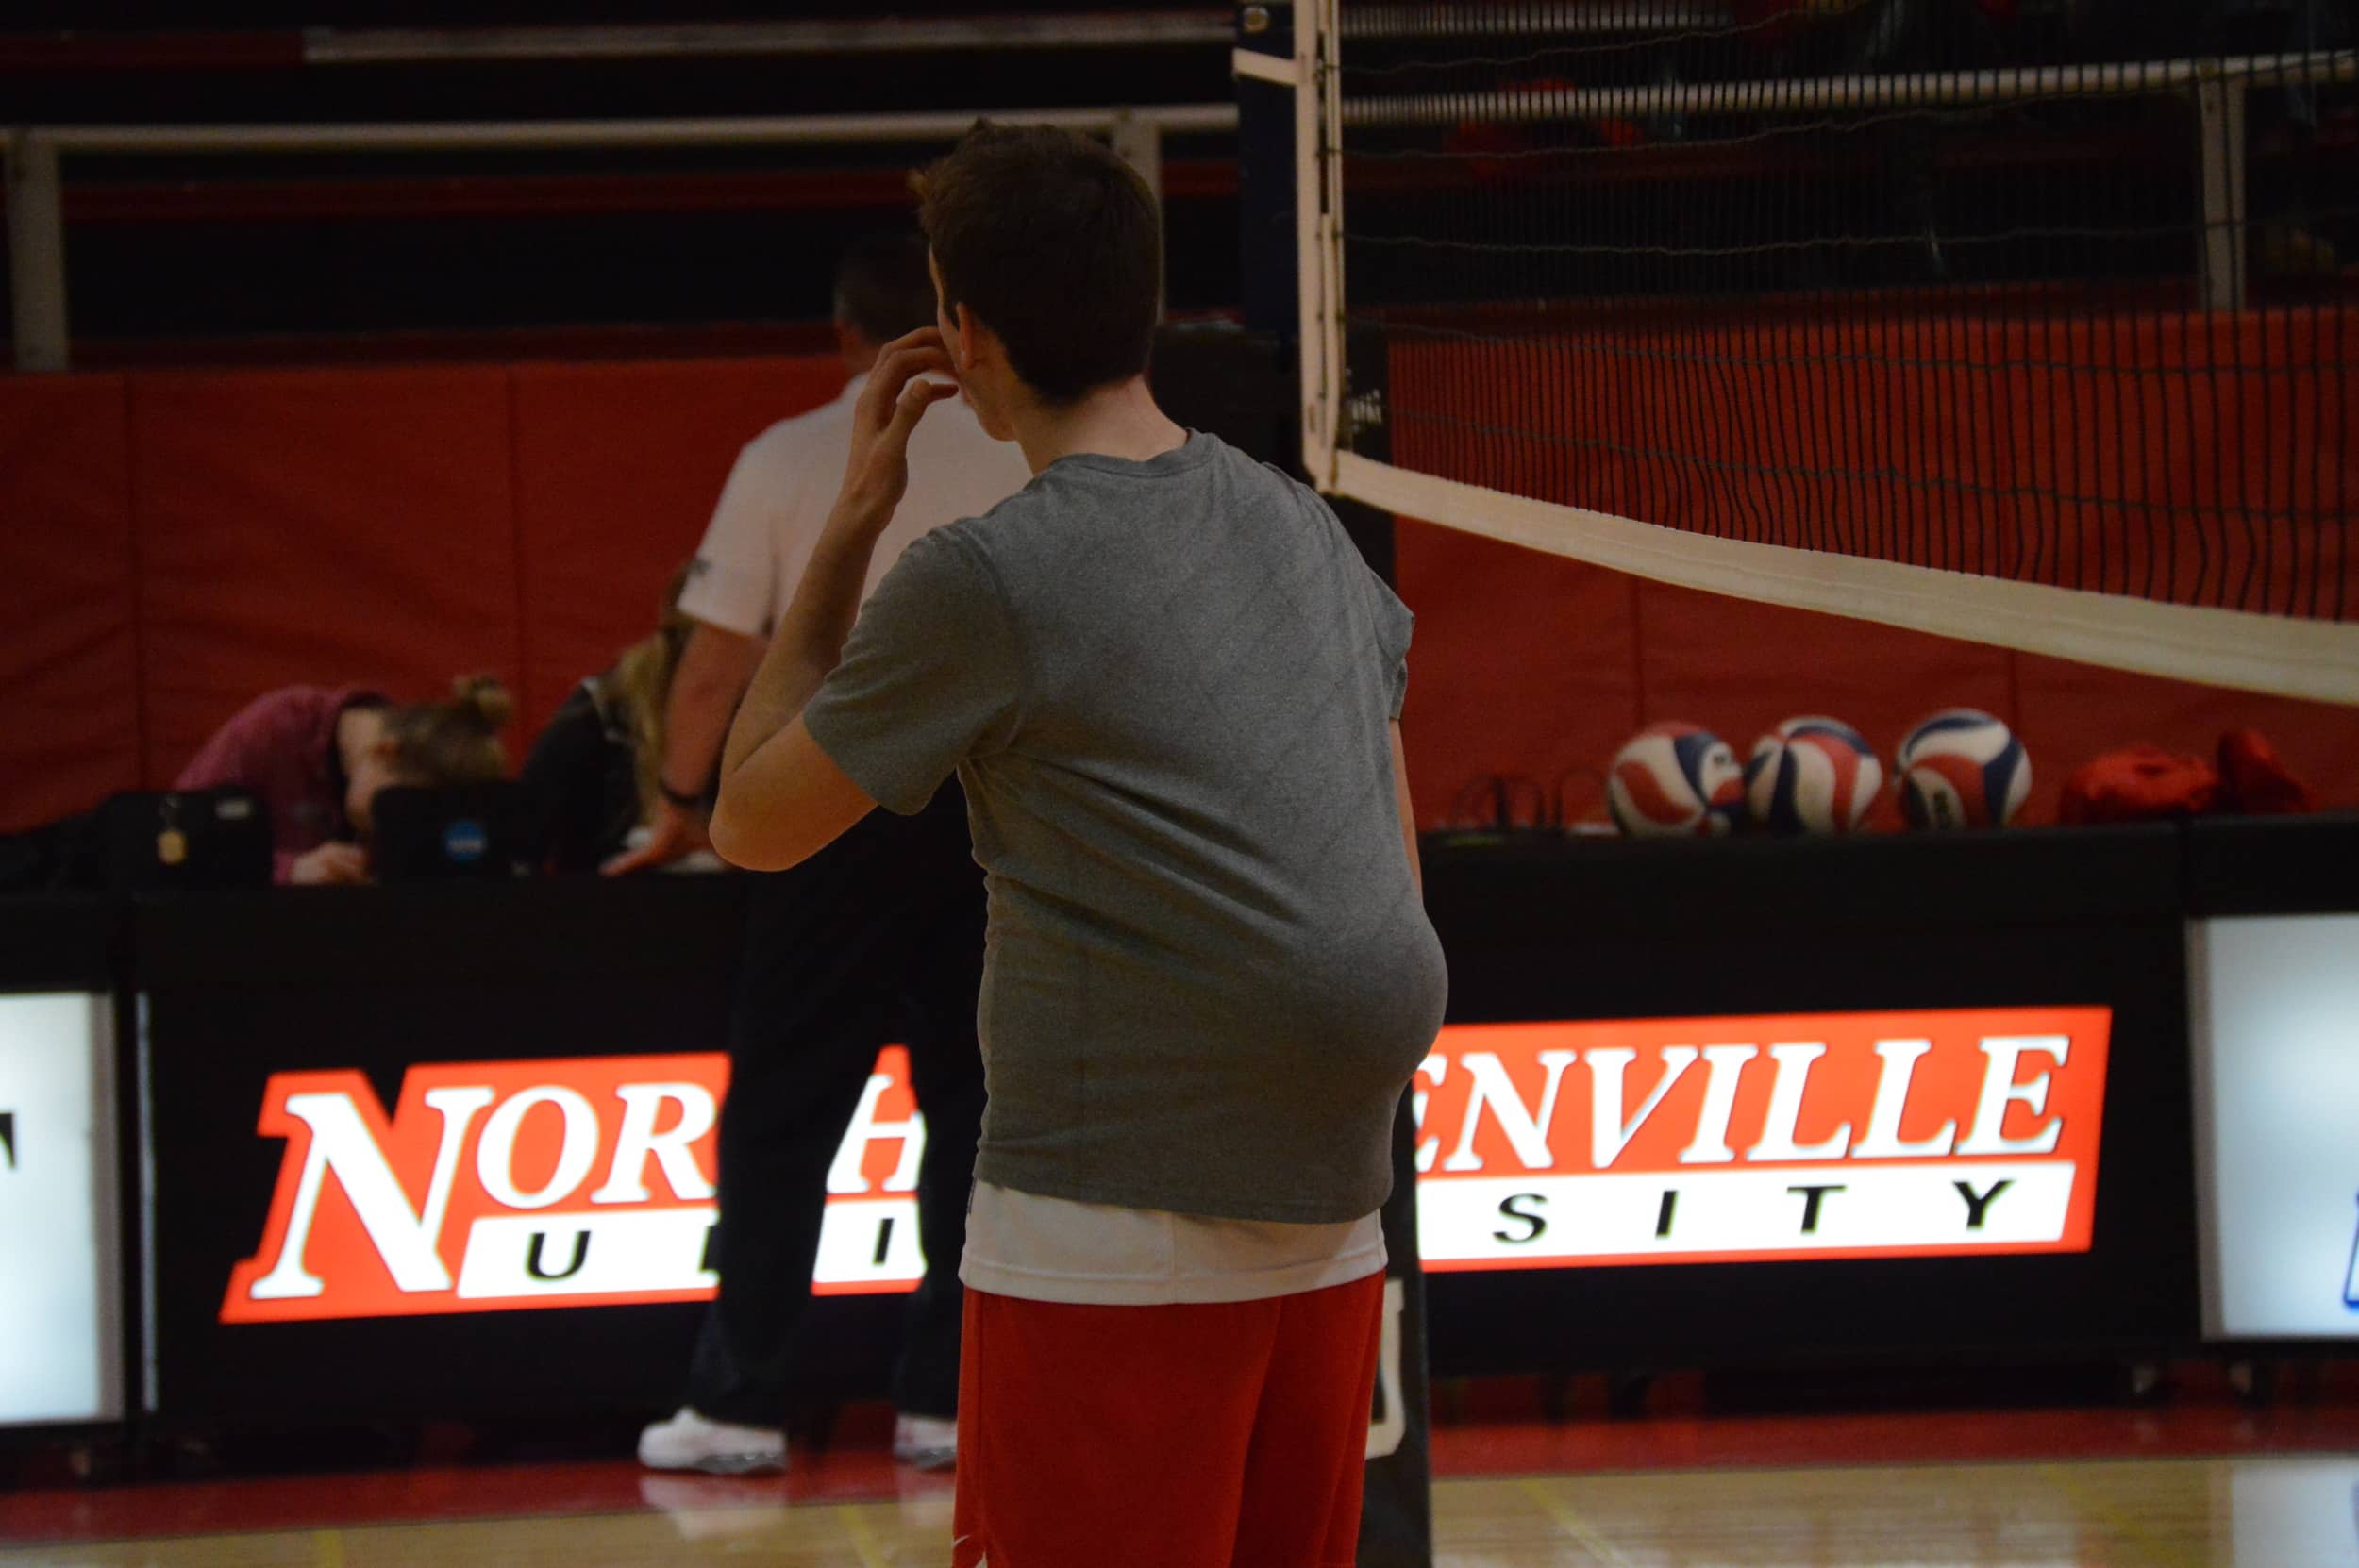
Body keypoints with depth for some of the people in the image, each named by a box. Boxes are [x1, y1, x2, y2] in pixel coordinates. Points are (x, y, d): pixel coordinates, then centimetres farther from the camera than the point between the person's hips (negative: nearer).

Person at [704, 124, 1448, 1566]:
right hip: (1331, 1233, 7)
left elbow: (752, 824, 2)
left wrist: (854, 521, 7)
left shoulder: (985, 582, -11)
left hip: (1110, 1249, -7)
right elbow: (1398, 896, 16)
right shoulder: (1303, 528, 11)